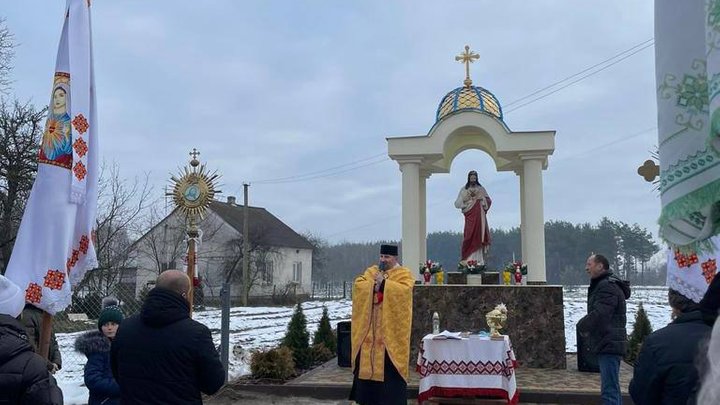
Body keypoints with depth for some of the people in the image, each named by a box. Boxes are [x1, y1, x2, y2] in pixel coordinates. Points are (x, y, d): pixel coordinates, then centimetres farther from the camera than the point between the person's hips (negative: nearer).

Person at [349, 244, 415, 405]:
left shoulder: (403, 274, 0)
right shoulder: (371, 271, 14)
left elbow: (404, 290, -19)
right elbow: (358, 284, 0)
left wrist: (384, 283, -17)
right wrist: (374, 283, -14)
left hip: (390, 328, -4)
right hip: (370, 327, 5)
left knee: (388, 364, -4)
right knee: (367, 359, 5)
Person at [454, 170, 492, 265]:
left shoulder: (481, 189, 12)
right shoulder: (464, 190, 8)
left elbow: (489, 201, 8)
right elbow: (457, 204, 2)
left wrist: (479, 196, -6)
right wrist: (467, 197, -9)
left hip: (480, 218, 1)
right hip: (470, 217, -1)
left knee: (479, 237, -3)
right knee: (470, 237, -9)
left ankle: (479, 261, -2)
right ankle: (469, 260, -9)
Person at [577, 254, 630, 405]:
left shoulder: (607, 286, -16)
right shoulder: (602, 285, 20)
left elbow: (599, 314, -25)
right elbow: (597, 312, 24)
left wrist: (581, 325, -9)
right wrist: (584, 326, 7)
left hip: (609, 345, -11)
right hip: (607, 345, 11)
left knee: (609, 390, -12)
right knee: (613, 388, 18)